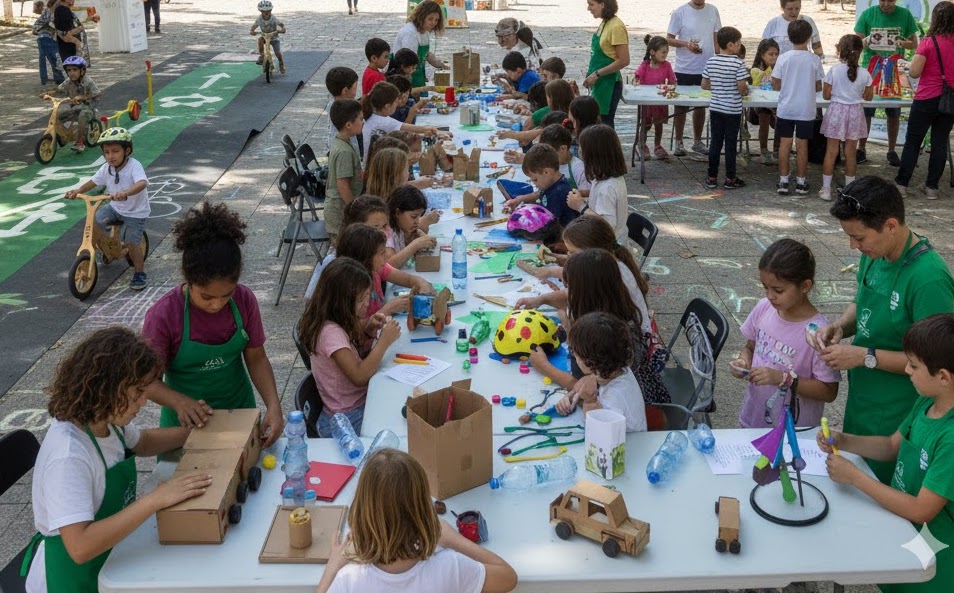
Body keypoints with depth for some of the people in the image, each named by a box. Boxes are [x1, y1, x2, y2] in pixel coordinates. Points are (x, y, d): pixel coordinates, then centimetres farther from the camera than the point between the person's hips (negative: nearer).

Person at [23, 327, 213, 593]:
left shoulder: (106, 418, -7)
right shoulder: (68, 455, -32)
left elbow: (141, 442, 16)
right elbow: (80, 547, -38)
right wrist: (155, 499, -38)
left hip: (108, 555, 8)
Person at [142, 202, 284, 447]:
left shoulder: (245, 300, -16)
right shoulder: (162, 316, -24)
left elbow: (256, 358, -6)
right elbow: (149, 380, -16)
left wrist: (273, 405, -20)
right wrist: (180, 402, -35)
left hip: (239, 408, 3)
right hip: (188, 419, -3)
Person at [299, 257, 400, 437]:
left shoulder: (338, 324, 3)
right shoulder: (330, 332, -23)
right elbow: (359, 376, -28)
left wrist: (369, 331, 0)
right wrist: (384, 340, -22)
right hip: (347, 420, -8)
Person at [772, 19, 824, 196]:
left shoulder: (783, 58, -8)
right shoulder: (814, 60, -6)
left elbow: (776, 85, -3)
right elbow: (818, 87, 0)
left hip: (785, 109, 0)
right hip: (806, 110, 0)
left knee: (785, 143, 6)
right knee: (802, 144, 7)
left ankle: (783, 181, 8)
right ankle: (801, 182, 13)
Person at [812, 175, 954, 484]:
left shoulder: (929, 279, -27)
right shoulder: (874, 255, -3)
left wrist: (866, 356, -23)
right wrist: (840, 326, -5)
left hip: (894, 421, -7)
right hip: (859, 401, 7)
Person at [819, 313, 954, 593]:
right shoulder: (926, 403, -5)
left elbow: (921, 510, -28)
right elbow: (892, 446, 11)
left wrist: (854, 476, -23)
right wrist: (843, 441, -6)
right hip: (899, 535, 7)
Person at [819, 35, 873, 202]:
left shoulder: (834, 70, -10)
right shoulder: (864, 74, -4)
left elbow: (826, 95, -5)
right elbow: (868, 96, 5)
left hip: (836, 111, -2)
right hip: (855, 112, 2)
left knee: (831, 150, 4)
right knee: (851, 151, 10)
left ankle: (826, 188, 4)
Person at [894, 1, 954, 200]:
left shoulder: (928, 43, -13)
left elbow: (914, 72, -14)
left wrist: (916, 56, 3)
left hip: (927, 100, -4)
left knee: (913, 142, 7)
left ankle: (901, 183, 10)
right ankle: (932, 187, 14)